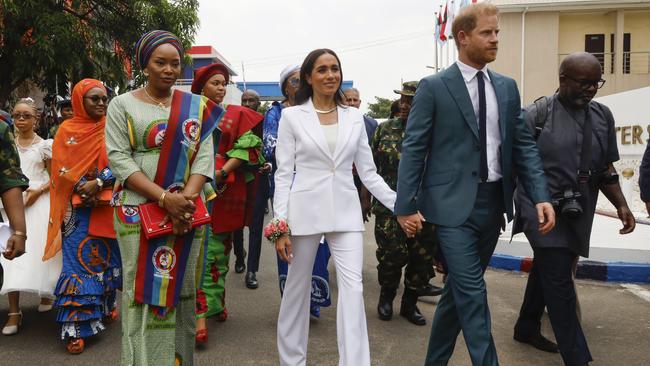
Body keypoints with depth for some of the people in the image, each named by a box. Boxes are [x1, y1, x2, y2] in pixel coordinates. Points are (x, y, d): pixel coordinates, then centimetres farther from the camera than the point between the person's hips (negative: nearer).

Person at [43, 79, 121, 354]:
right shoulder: (67, 130, 3)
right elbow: (61, 167, -3)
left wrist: (98, 183, -17)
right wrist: (82, 188, -17)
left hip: (107, 205, 2)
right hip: (78, 207, -2)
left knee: (106, 256, 11)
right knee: (78, 261, -4)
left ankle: (105, 307, 29)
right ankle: (76, 326, -2)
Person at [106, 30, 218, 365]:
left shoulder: (196, 106, 9)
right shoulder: (122, 105, 3)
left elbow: (204, 155, 1)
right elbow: (119, 159, -7)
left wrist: (187, 197, -16)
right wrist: (165, 198, -18)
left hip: (187, 212, 2)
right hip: (138, 212, -2)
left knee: (181, 289, 8)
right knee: (144, 290, 1)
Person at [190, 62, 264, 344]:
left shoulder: (237, 115, 9)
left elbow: (247, 147, 0)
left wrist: (223, 171, -13)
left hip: (225, 191, 0)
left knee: (218, 249, 5)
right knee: (199, 250, -3)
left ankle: (213, 302, 15)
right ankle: (200, 315, 4)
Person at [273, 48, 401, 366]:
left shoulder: (354, 117, 7)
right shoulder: (292, 116, 0)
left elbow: (368, 172, 8)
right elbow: (283, 174, -2)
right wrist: (280, 225, -9)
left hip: (346, 211, 2)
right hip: (305, 210, -2)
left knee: (353, 286, -7)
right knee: (298, 285, 11)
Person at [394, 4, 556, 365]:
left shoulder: (507, 87, 10)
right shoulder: (433, 87, -5)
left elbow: (524, 145, 9)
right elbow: (413, 149, -7)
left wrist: (541, 197, -3)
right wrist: (406, 205, -12)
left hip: (494, 202, 6)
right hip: (454, 203, -5)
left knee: (460, 289, 15)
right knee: (472, 294, -6)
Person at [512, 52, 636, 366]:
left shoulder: (602, 116, 9)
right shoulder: (537, 114, -7)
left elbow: (605, 168, 15)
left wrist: (621, 205, 6)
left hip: (577, 213, 6)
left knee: (546, 271, 18)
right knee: (559, 282, -6)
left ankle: (526, 327, 36)